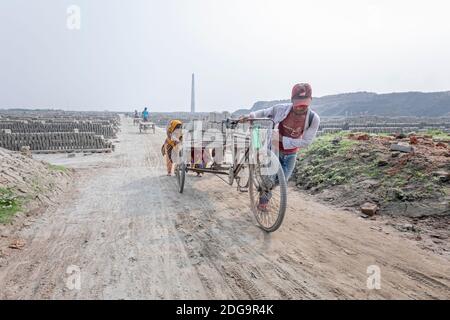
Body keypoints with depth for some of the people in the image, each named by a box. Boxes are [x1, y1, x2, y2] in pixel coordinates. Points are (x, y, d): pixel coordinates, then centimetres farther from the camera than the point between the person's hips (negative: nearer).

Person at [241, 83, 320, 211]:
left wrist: (282, 139, -24)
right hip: (275, 150, -2)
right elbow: (264, 112, -3)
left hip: (291, 154, 2)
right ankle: (263, 200, 25)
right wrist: (251, 116, -21)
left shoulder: (314, 119, -22)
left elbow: (305, 142, -20)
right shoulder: (281, 109, -22)